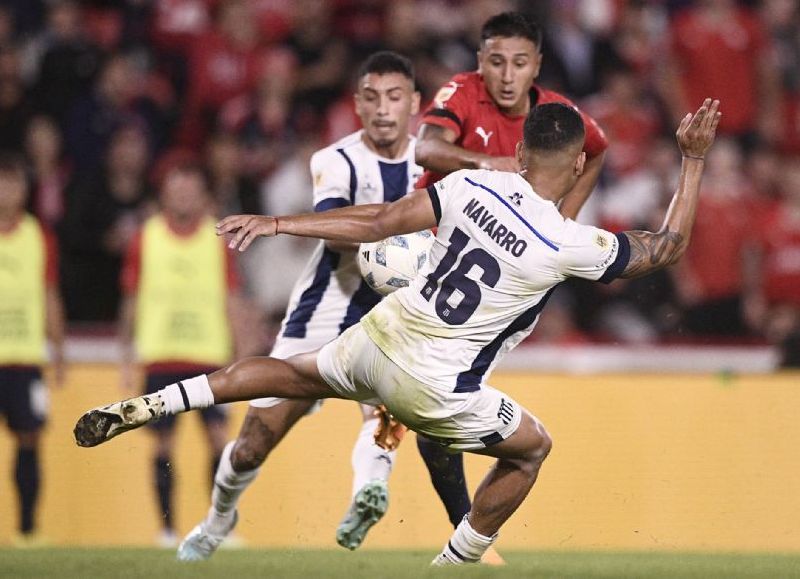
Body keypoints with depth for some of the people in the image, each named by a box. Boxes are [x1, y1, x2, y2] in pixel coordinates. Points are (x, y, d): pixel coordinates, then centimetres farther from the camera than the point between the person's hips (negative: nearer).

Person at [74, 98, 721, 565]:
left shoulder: (471, 184, -6)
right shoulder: (570, 244, -17)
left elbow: (381, 221, -2)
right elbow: (666, 248, -2)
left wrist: (277, 223, 5)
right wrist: (693, 161, 6)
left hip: (378, 338, 4)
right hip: (432, 387, -4)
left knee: (293, 374, 32)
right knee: (532, 447, 22)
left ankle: (149, 405, 20)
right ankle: (453, 566, 23)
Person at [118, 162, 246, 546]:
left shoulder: (218, 239, 4)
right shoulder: (145, 239, 5)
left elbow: (231, 302, 6)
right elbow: (132, 301, 11)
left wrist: (237, 359, 0)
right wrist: (128, 359, 9)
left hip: (209, 357, 0)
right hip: (160, 356, 0)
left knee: (219, 437, -9)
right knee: (165, 444, 1)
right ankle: (167, 527, 7)